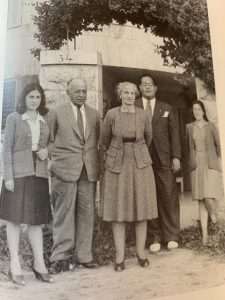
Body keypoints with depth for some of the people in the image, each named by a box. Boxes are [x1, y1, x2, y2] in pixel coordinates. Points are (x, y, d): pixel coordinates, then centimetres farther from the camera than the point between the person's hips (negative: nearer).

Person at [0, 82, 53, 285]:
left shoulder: (46, 120, 11)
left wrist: (47, 150, -3)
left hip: (39, 174, 4)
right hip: (18, 173, -4)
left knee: (36, 219, 8)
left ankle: (39, 264, 15)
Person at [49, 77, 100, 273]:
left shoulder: (94, 115, 13)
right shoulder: (58, 113, 4)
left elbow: (96, 142, 16)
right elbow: (50, 140, 7)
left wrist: (96, 163, 7)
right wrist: (55, 160, -1)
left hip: (89, 171, 3)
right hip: (65, 169, -3)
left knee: (86, 214, 7)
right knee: (63, 214, 1)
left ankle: (84, 256, 18)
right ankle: (60, 257, 11)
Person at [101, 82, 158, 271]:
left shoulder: (144, 116, -1)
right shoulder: (112, 114, -4)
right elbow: (105, 139, 10)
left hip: (140, 164, 1)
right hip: (117, 165, -1)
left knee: (141, 208, 4)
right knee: (118, 209, 0)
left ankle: (141, 252, 15)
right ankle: (120, 256, 8)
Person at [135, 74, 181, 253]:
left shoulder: (168, 109, 15)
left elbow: (174, 134, 9)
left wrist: (176, 157, -1)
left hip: (164, 159, 1)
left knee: (169, 197, 0)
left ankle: (171, 237, 12)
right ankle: (155, 238, 9)